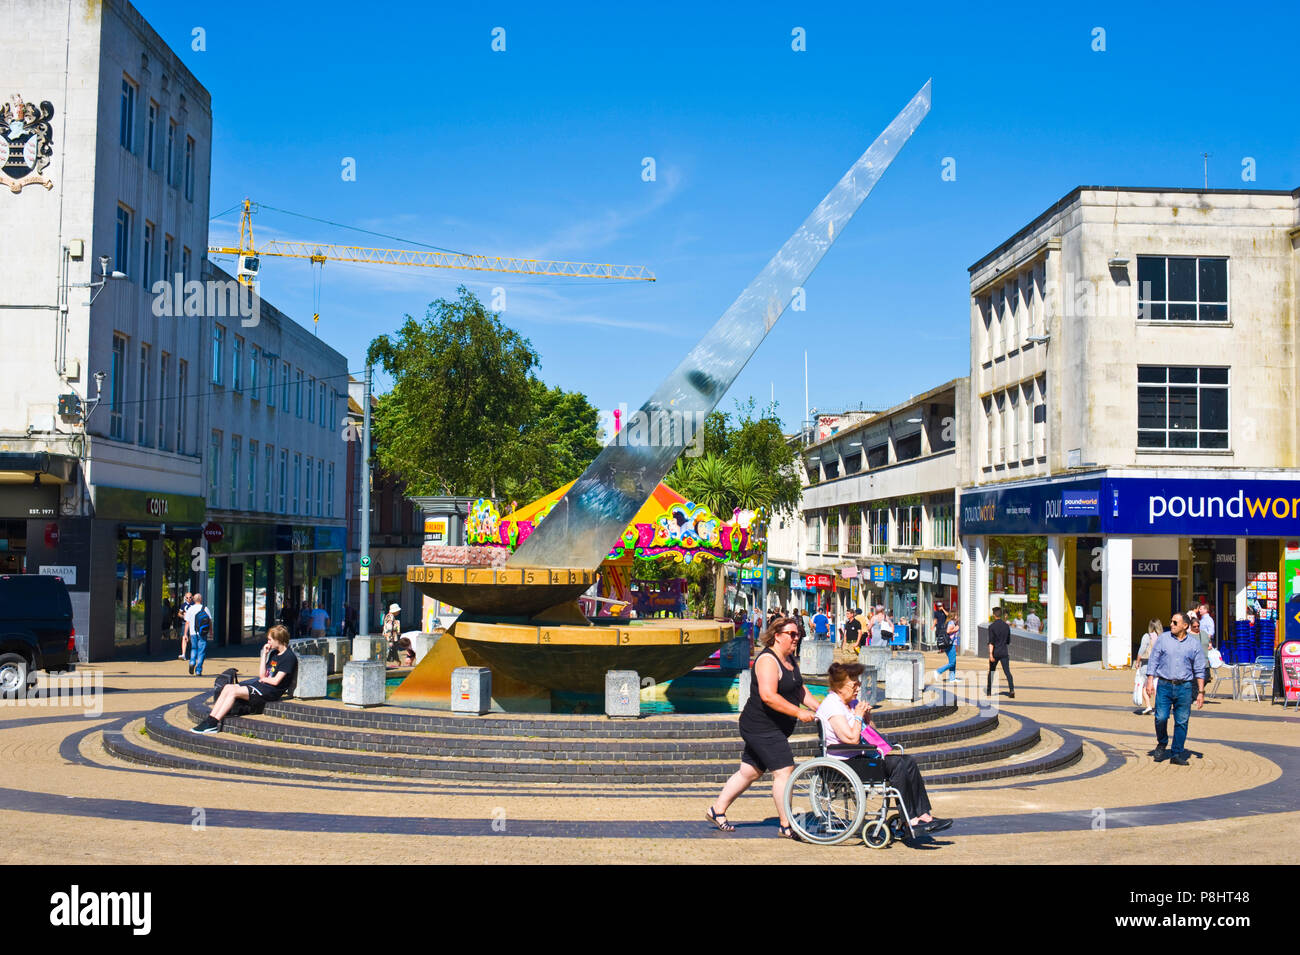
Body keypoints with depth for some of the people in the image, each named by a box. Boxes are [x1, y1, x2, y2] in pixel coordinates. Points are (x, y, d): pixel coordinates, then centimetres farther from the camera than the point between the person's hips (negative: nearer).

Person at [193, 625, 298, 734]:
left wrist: (263, 679, 3)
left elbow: (276, 681, -16)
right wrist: (264, 654, 7)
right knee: (228, 687, -6)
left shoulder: (289, 657, -11)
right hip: (260, 684, 9)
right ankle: (210, 719, -12)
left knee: (233, 691, -20)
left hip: (271, 691, -9)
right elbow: (262, 675, 10)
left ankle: (213, 724, -18)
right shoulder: (274, 653, 17)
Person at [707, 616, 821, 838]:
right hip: (762, 727, -10)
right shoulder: (767, 660, -18)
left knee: (750, 772, 14)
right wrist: (798, 713, -27)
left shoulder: (790, 659, 14)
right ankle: (786, 826, -5)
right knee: (784, 771, -11)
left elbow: (799, 689, 22)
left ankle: (717, 810, 24)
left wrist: (818, 707, 7)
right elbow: (768, 696, -28)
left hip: (775, 728, 10)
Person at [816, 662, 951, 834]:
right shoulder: (832, 705, -14)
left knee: (908, 762, -8)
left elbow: (868, 731, 23)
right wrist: (858, 716, -9)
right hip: (844, 762, -10)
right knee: (897, 765, -24)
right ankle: (911, 820, -19)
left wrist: (866, 715, 6)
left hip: (861, 756, 10)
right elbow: (852, 738, -22)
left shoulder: (851, 703, 17)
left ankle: (923, 815, -13)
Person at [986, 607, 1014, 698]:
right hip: (1004, 653, 2)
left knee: (991, 672, 13)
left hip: (995, 653, -2)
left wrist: (990, 654, -20)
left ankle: (989, 691, 23)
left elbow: (991, 642, -16)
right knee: (1007, 672, -4)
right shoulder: (1006, 626, 6)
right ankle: (1011, 690, -21)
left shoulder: (992, 626, -8)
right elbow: (1008, 641, 16)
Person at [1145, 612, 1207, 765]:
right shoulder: (1163, 639, 5)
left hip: (1184, 687, 0)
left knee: (1182, 722, -1)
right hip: (1164, 685, 0)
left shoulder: (1194, 644, 5)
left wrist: (1201, 692, 4)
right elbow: (1153, 661, 7)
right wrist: (1150, 681, -2)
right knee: (1161, 718, -11)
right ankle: (1162, 744, 15)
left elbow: (1200, 670, 9)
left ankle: (1177, 754, 8)